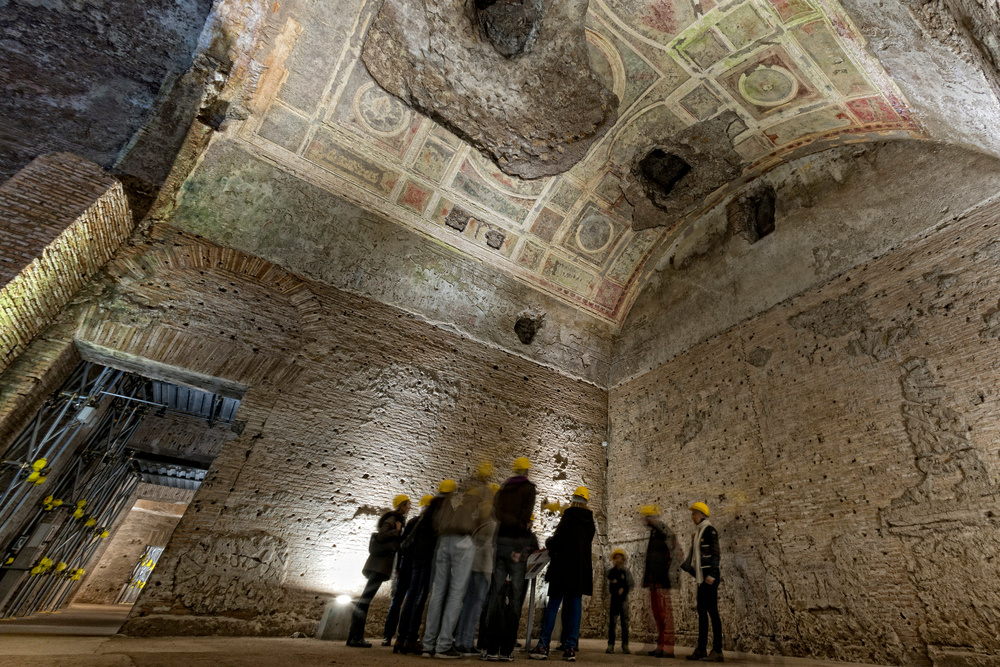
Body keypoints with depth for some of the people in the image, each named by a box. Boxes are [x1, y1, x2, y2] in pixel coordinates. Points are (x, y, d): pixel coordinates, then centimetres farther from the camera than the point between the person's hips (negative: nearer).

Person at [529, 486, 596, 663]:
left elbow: (557, 540, -14)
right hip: (582, 570, 5)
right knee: (575, 606, 7)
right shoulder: (590, 523, 10)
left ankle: (543, 646, -2)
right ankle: (571, 648, 6)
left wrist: (548, 543, 8)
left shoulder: (569, 517, -9)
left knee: (553, 605, 0)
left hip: (564, 568, -5)